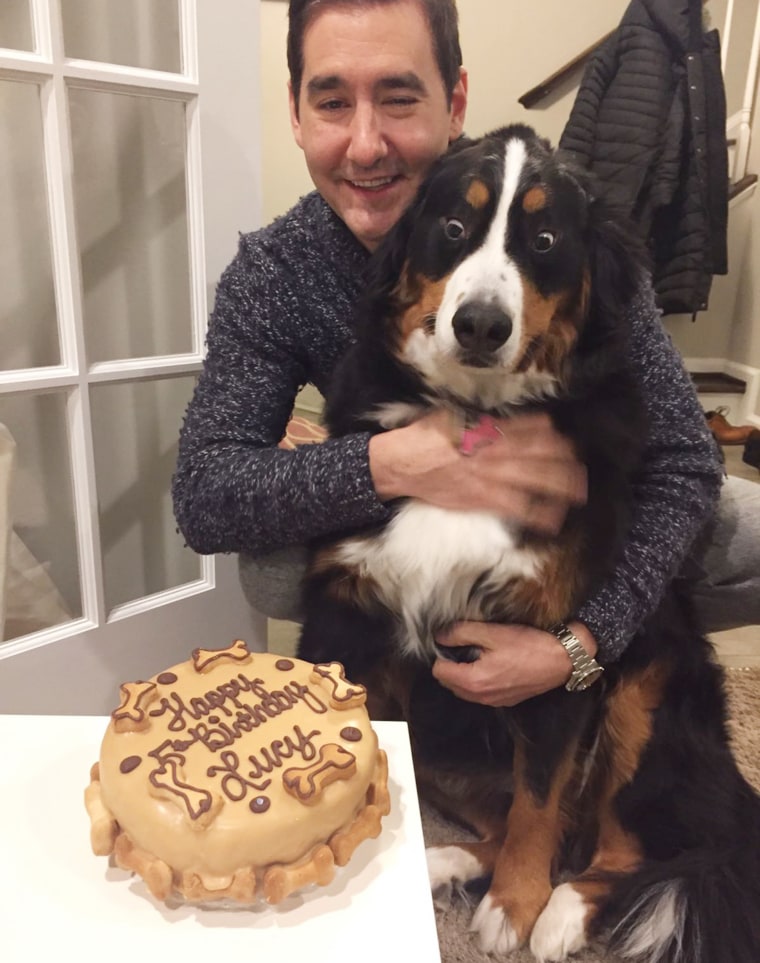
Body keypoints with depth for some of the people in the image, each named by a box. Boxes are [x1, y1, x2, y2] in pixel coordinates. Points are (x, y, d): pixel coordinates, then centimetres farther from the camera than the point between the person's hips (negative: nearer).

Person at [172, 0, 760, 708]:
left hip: (581, 503, 0)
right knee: (268, 573, -26)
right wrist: (387, 464, -43)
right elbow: (199, 496, -26)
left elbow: (681, 463, -23)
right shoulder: (269, 276, -20)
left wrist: (578, 643, -37)